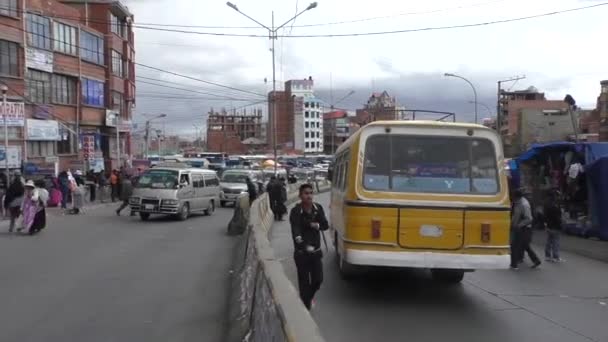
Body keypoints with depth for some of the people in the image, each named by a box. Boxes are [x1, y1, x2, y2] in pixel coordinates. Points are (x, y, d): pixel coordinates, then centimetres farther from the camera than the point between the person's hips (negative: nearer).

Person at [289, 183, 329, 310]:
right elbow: (295, 231, -27)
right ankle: (306, 307, 19)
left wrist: (317, 225, -19)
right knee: (304, 281, 2)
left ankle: (309, 297, 40)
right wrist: (304, 246, -44)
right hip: (301, 253, -4)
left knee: (318, 279, 10)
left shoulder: (318, 208, -1)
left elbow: (325, 225, 4)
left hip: (316, 251, 4)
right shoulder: (295, 212, -17)